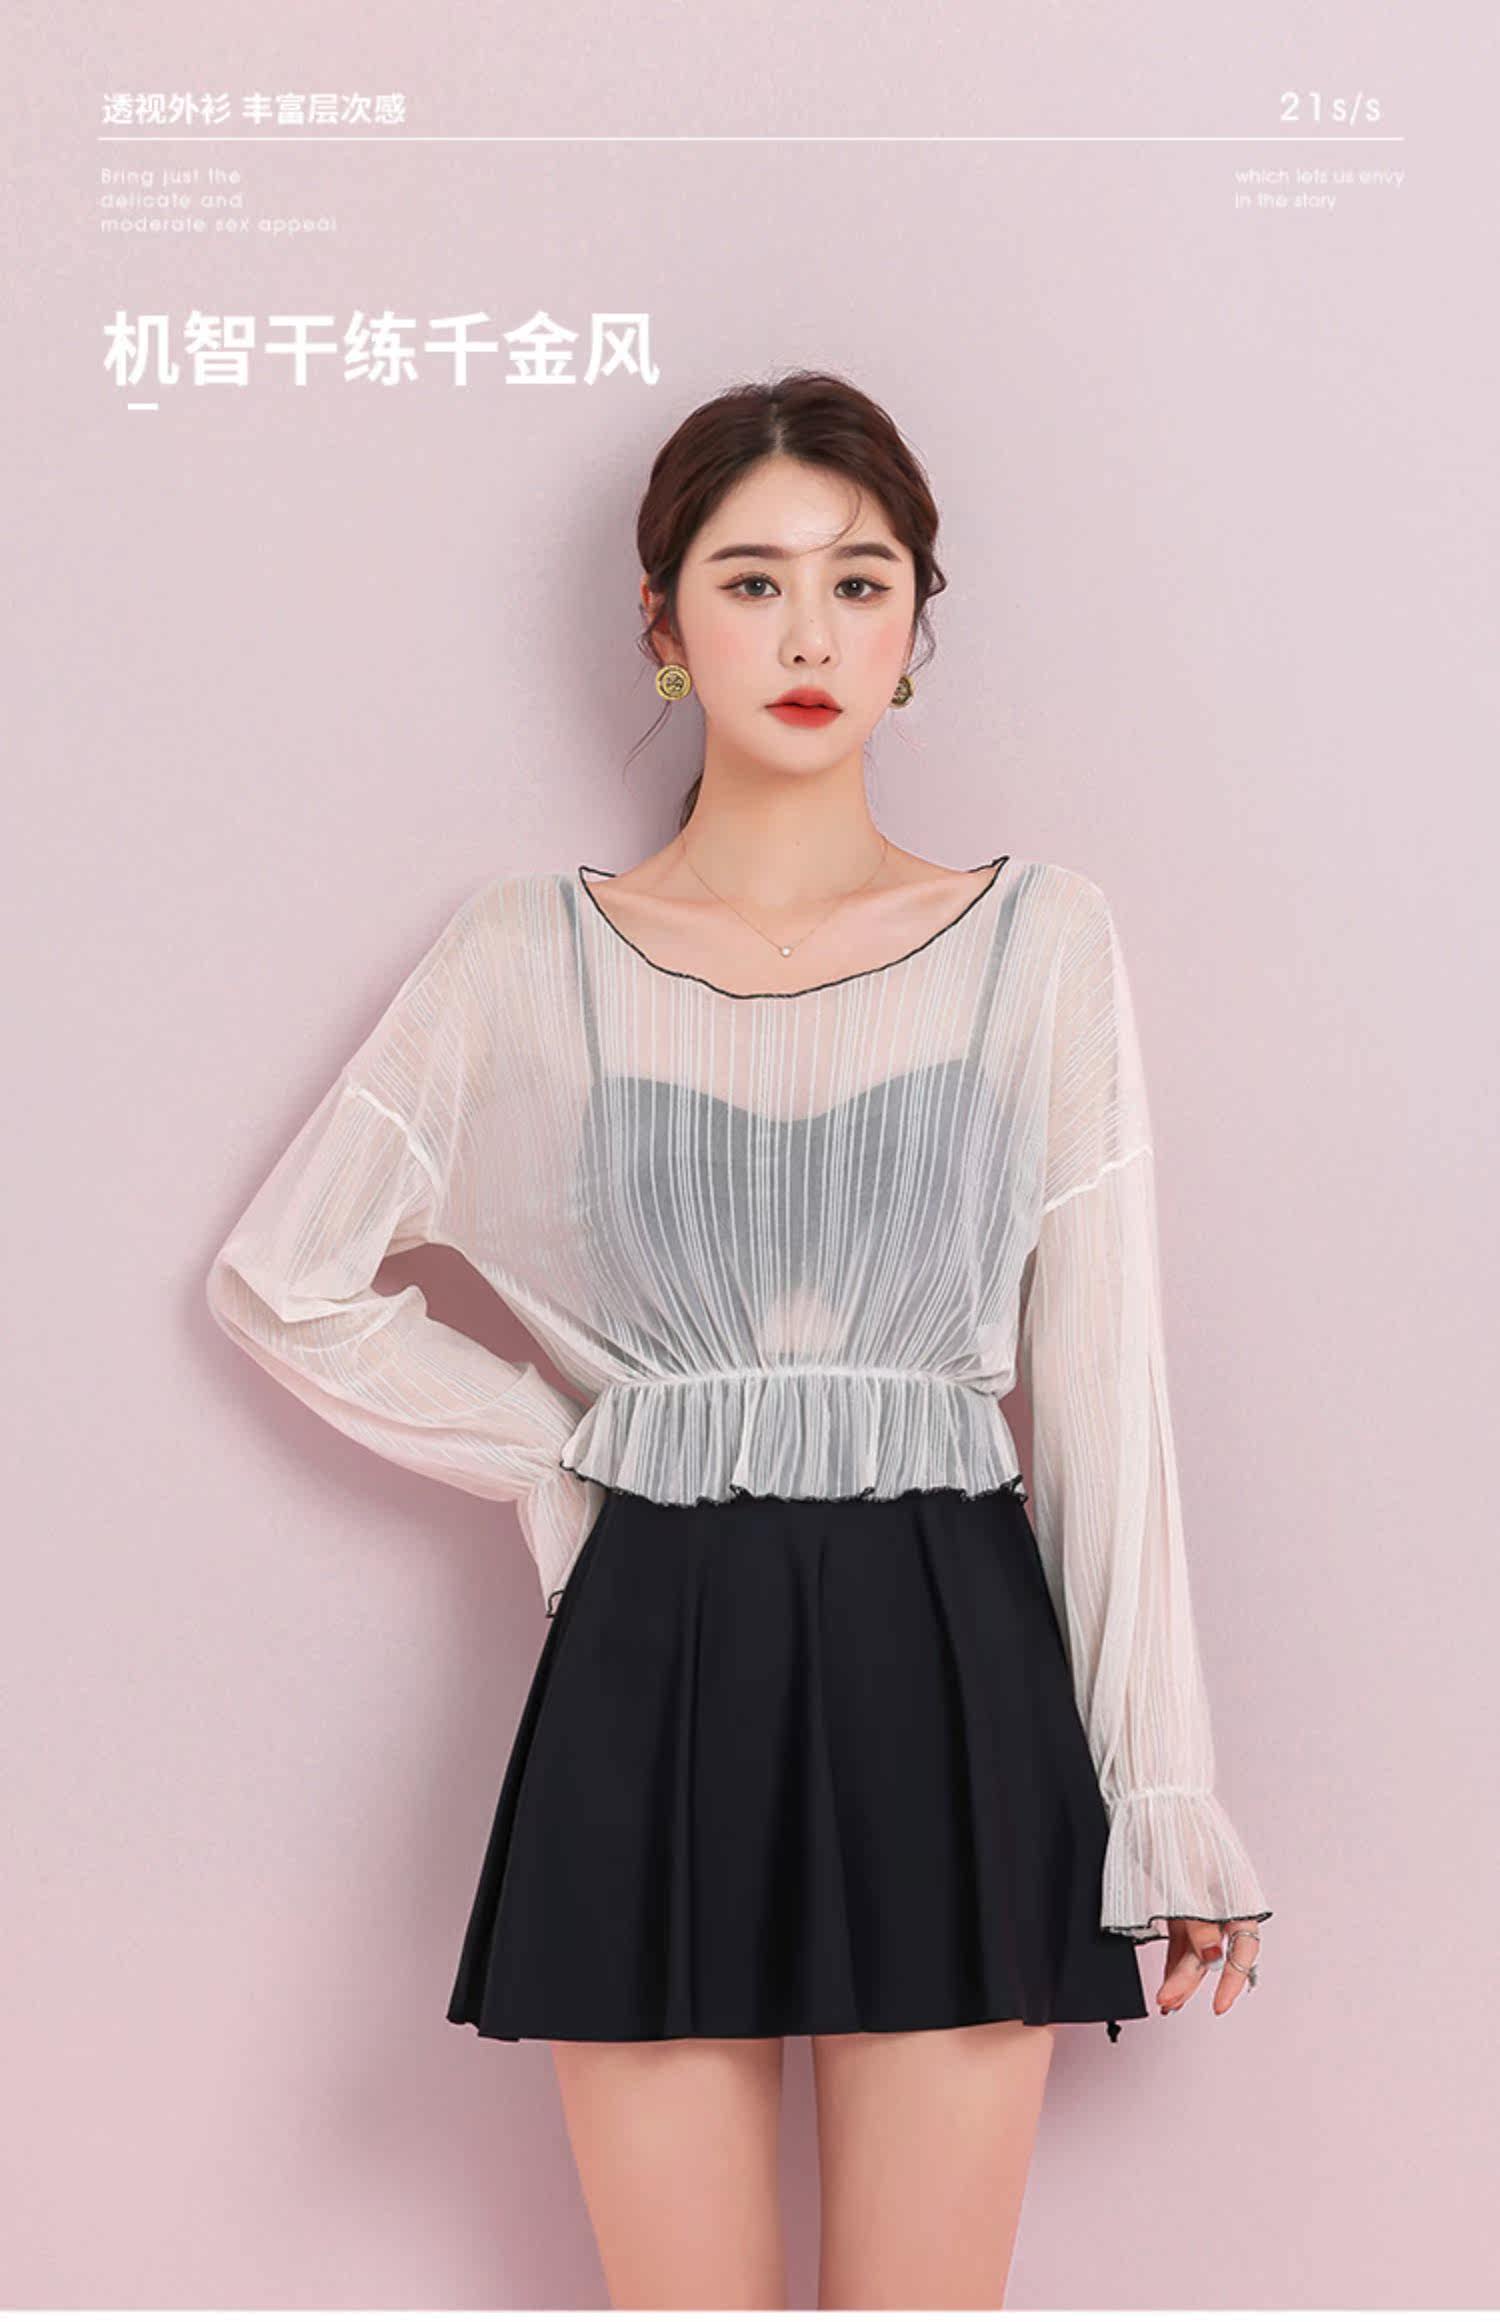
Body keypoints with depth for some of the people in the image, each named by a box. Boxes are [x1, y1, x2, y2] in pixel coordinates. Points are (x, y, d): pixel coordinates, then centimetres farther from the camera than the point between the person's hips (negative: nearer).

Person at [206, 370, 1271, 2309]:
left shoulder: (1038, 940, 3)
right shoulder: (531, 953, 2)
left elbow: (1100, 1382, 3)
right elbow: (284, 1281, 9)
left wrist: (1166, 1787, 2)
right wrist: (558, 1454, 2)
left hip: (949, 1662, 0)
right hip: (657, 1664, 0)